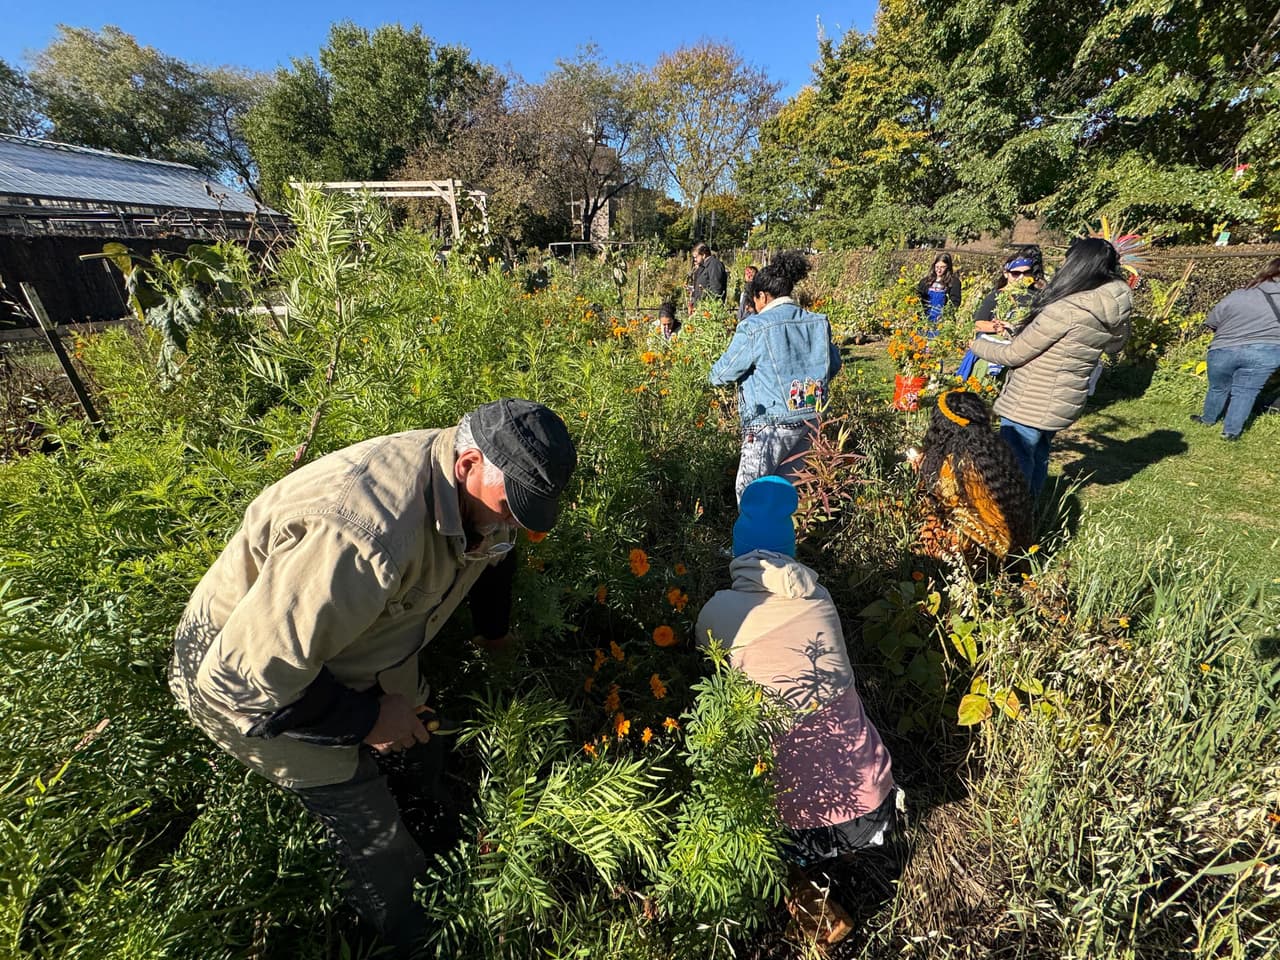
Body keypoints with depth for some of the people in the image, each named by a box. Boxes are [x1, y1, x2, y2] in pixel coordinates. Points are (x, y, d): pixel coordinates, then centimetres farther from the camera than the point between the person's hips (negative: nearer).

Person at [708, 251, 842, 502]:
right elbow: (834, 365, 16)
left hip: (769, 427, -6)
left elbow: (721, 375, -9)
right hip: (809, 423, 7)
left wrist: (716, 373, 14)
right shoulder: (818, 323, 4)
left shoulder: (754, 327, -13)